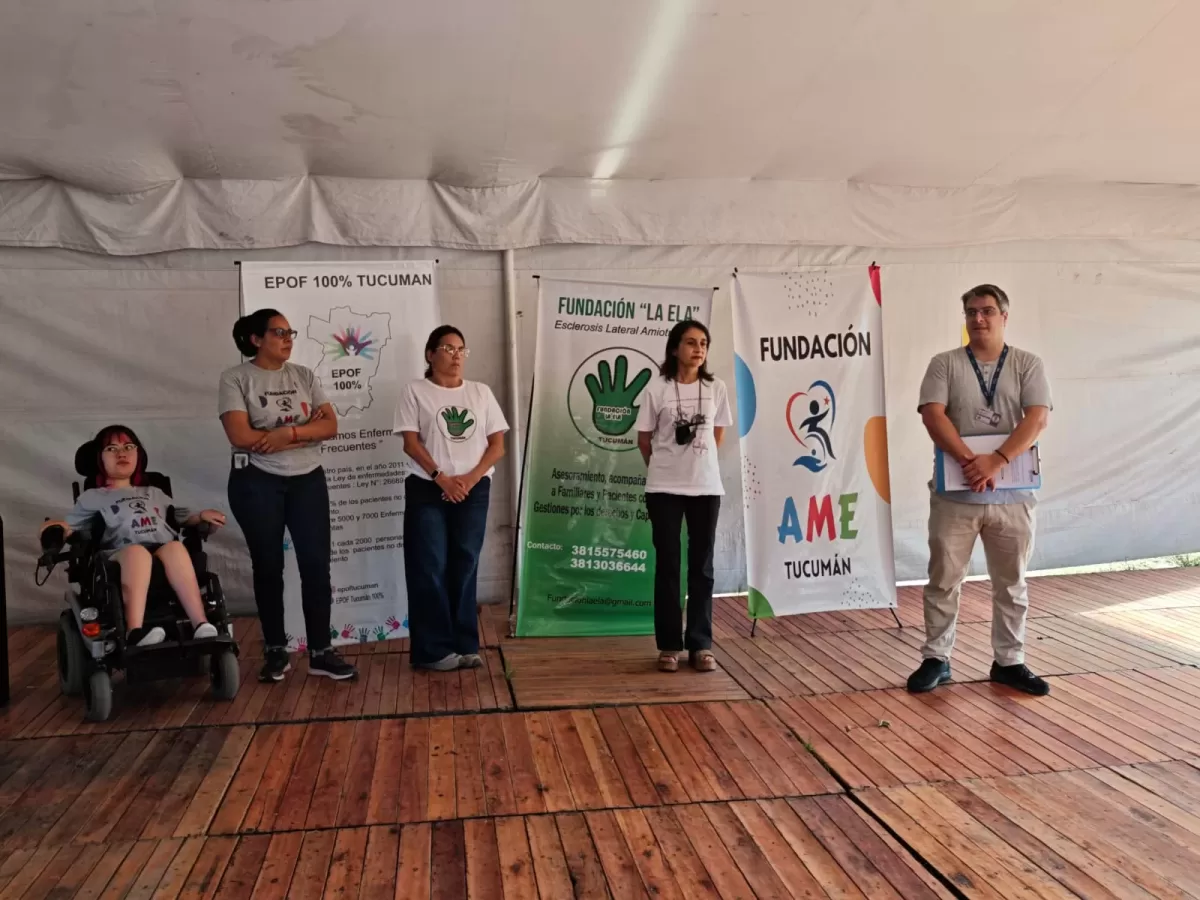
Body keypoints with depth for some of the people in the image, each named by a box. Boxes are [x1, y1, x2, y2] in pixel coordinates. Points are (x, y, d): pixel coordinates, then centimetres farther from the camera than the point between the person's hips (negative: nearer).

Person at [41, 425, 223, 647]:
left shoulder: (154, 493, 38)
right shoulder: (92, 497, 29)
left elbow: (183, 518, 36)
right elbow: (71, 529, 20)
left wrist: (201, 516, 14)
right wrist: (58, 527, -3)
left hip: (166, 549, 2)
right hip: (122, 552, -2)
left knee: (175, 547, -37)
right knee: (137, 551, -41)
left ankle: (201, 624, -49)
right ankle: (136, 630, -55)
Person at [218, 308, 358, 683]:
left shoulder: (304, 376, 8)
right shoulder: (236, 378, -4)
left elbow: (330, 426, 0)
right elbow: (241, 436, -16)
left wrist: (289, 432, -18)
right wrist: (305, 429, -11)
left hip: (308, 480, 3)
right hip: (257, 483, -3)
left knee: (316, 565, 0)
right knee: (268, 567, 7)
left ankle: (320, 652, 9)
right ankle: (276, 650, 20)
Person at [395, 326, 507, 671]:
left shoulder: (481, 392, 11)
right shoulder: (415, 392, 2)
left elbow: (497, 444, 5)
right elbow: (411, 443, -5)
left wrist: (471, 478, -9)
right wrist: (441, 478, -15)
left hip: (474, 490, 3)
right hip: (427, 490, -3)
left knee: (465, 567, 6)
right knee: (430, 569, -3)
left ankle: (465, 645, 13)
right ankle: (434, 649, 4)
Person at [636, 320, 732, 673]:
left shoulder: (716, 388, 2)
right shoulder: (656, 388, -5)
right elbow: (644, 438, 4)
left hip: (706, 486, 2)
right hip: (664, 488, -2)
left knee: (702, 567, 7)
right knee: (667, 565, 4)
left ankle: (700, 644, 15)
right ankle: (669, 645, 13)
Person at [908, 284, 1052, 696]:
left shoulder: (1027, 365, 4)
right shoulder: (944, 364, 2)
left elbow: (1037, 417, -8)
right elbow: (933, 415, -10)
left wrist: (997, 460, -22)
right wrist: (969, 461, -22)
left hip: (1012, 496, 1)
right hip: (955, 495, -1)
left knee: (1011, 582, 11)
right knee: (943, 580, 5)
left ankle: (1009, 661, 24)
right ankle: (936, 659, 17)